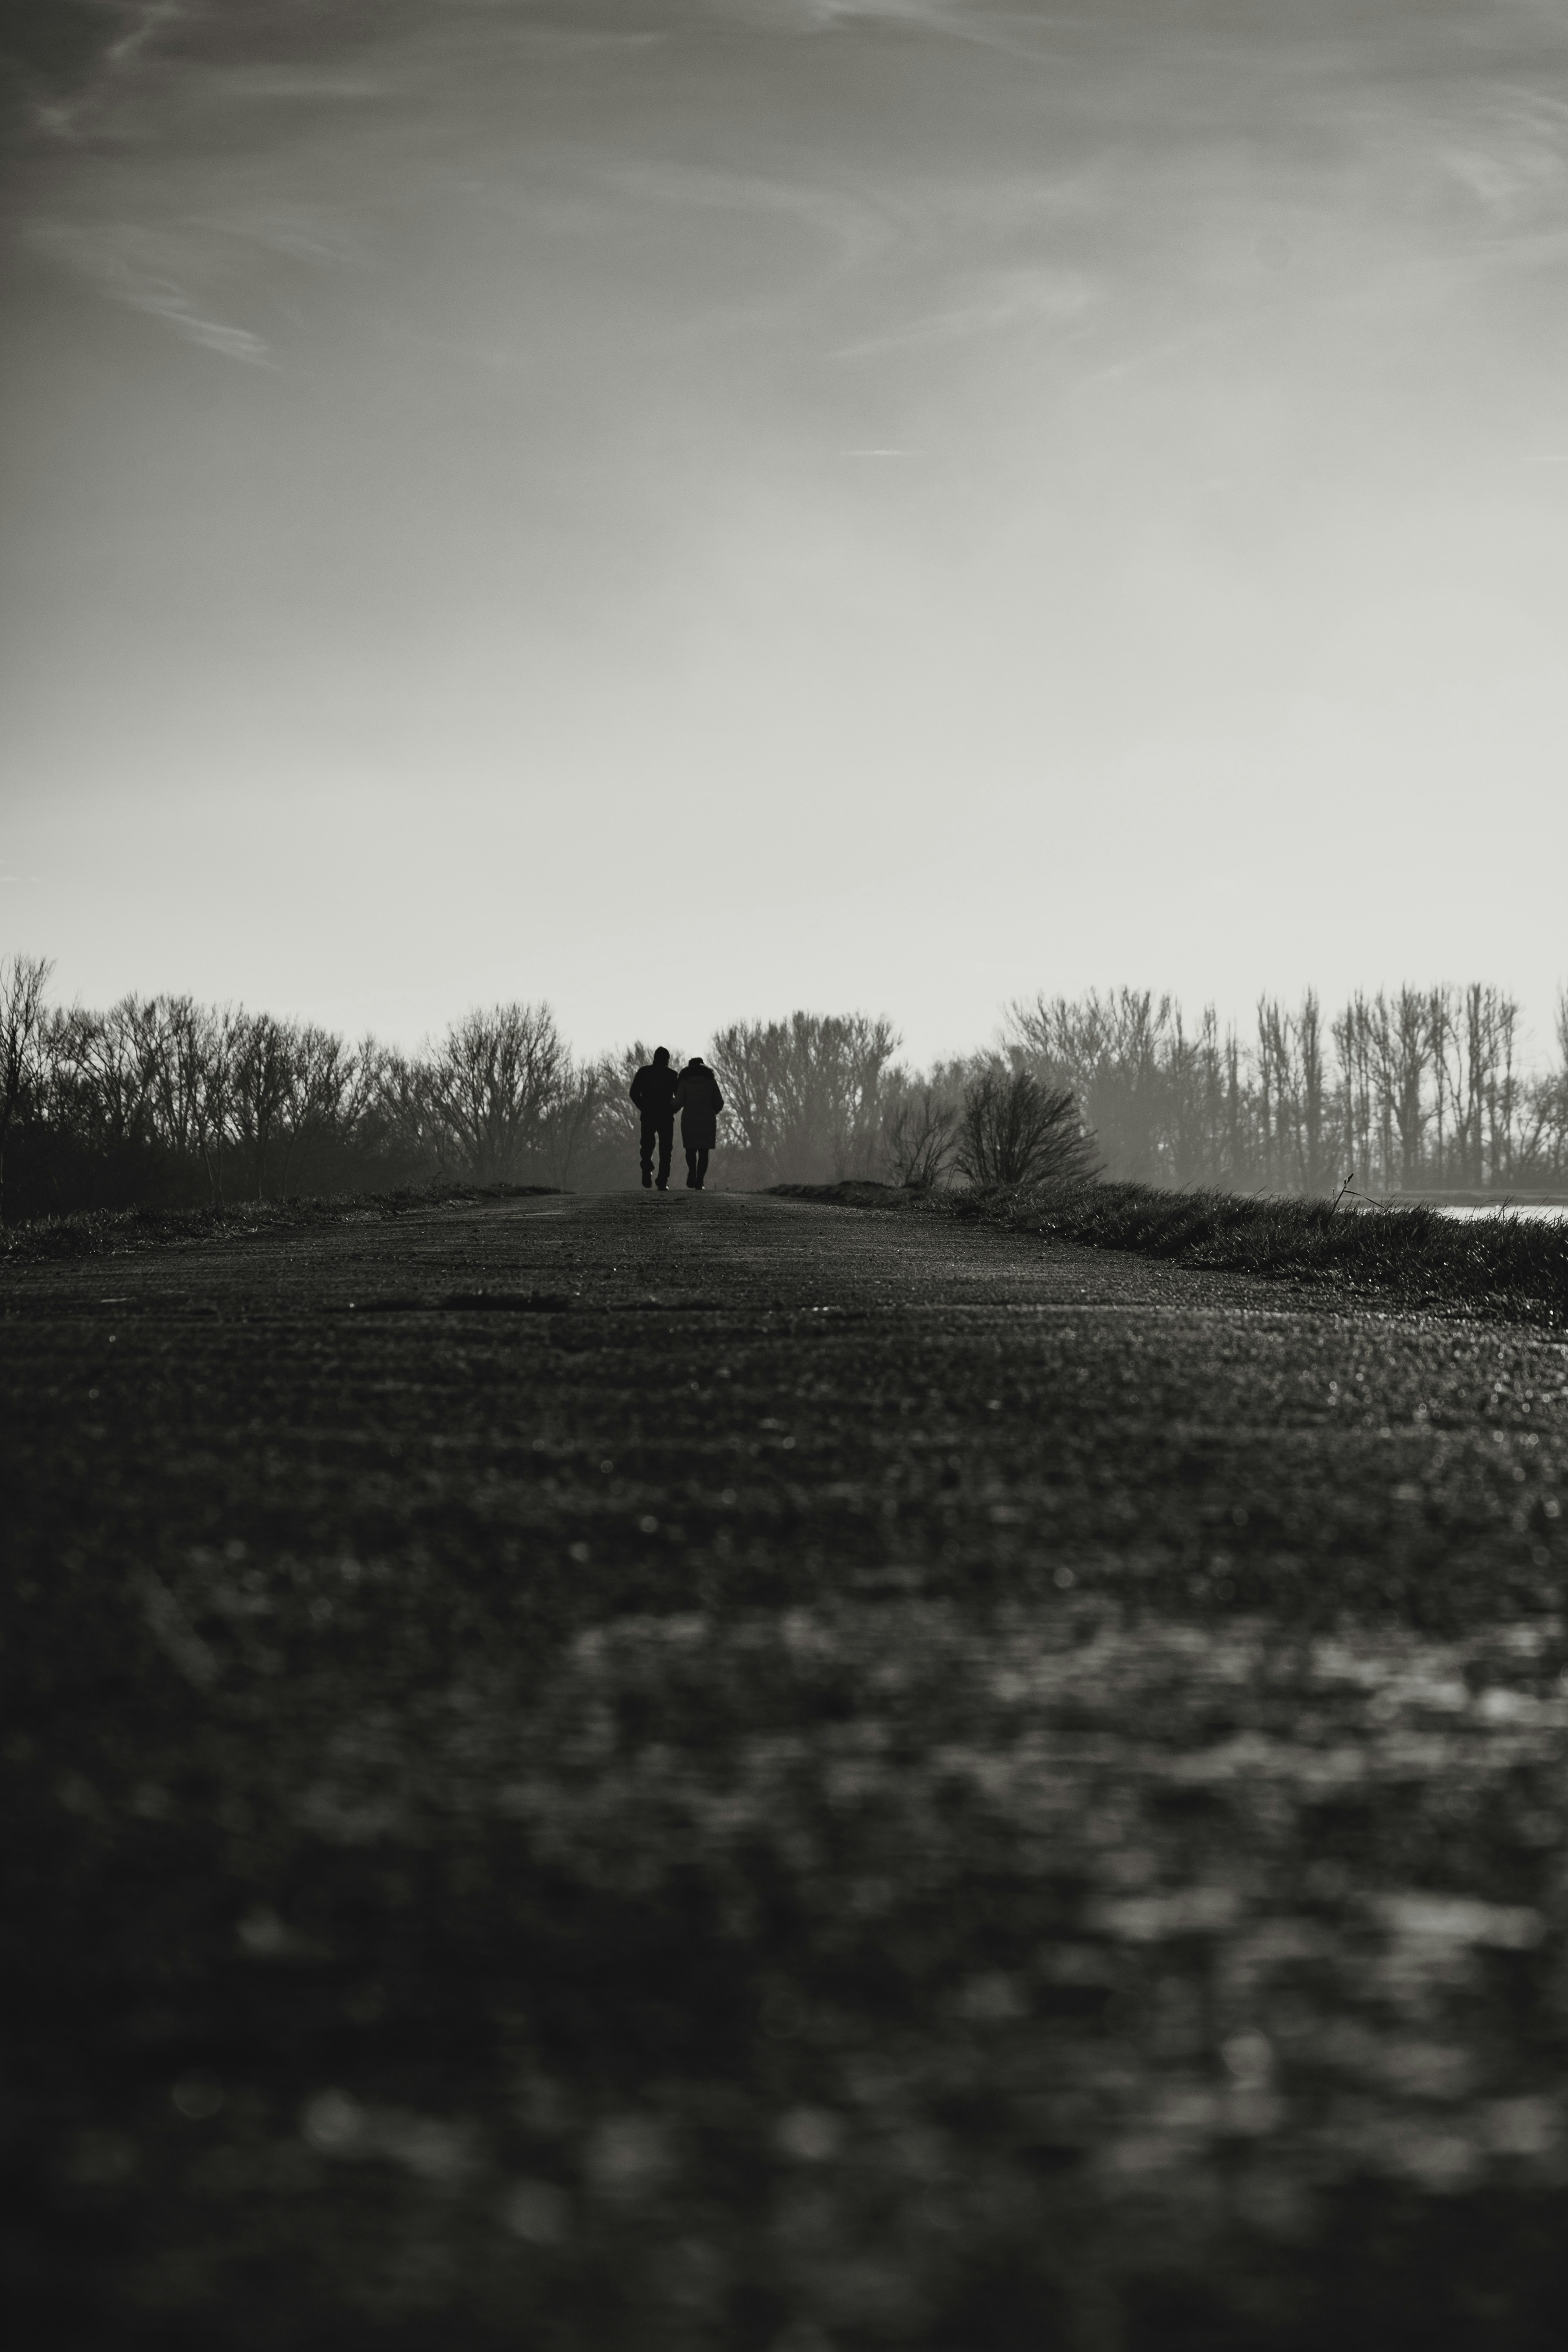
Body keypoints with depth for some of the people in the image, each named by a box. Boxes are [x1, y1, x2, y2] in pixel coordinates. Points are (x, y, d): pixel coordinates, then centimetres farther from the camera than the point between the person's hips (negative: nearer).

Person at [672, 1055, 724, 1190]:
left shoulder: (685, 1082, 0)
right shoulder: (711, 1081, 3)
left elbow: (678, 1103, -7)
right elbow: (719, 1103, 2)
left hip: (689, 1120, 0)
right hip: (708, 1121, 0)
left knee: (691, 1150, 12)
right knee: (704, 1151, 5)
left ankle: (692, 1173, -12)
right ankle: (699, 1182, -5)